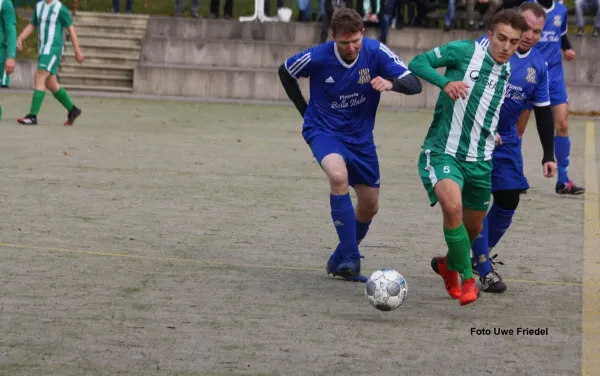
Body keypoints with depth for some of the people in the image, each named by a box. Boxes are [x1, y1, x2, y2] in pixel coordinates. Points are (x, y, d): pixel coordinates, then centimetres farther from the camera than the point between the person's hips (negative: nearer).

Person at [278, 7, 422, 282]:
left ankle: (340, 261, 34)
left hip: (360, 135, 4)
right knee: (339, 175, -34)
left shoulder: (376, 52, -17)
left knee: (370, 206, 9)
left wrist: (391, 83, -42)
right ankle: (350, 259, -27)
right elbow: (285, 72, 2)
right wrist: (306, 111, 1)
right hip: (323, 130, -4)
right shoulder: (317, 58, -19)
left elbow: (414, 84, -21)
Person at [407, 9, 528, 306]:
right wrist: (445, 82, -27)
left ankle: (448, 264, 49)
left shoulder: (511, 74, 8)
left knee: (473, 228, 16)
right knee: (452, 206, -31)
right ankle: (467, 279, -16)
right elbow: (417, 62, -13)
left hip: (480, 161, 6)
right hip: (443, 152, -6)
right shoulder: (465, 51, -10)